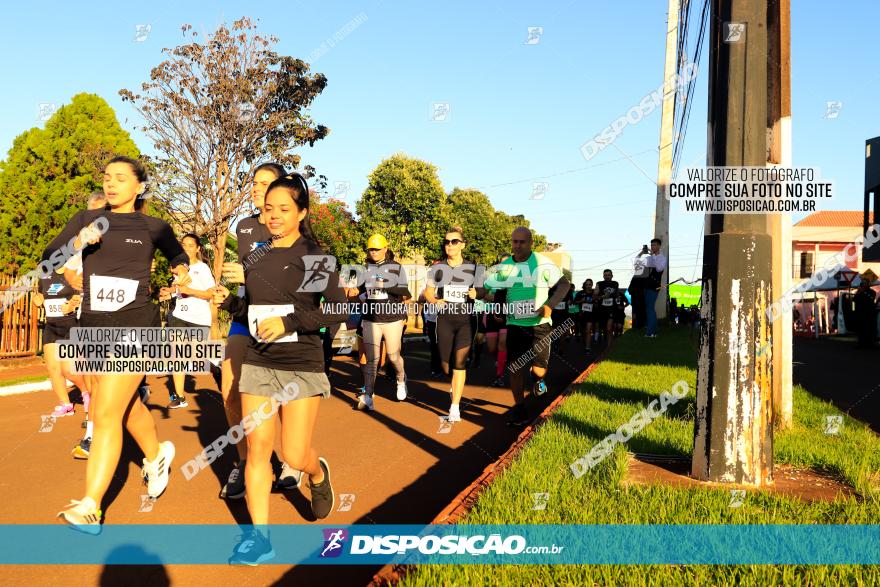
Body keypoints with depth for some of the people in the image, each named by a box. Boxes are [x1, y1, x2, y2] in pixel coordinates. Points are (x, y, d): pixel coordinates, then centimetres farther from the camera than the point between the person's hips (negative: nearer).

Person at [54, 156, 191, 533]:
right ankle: (157, 454, 46)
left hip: (135, 325, -4)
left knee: (106, 413, -11)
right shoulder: (87, 220, 8)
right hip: (93, 327, 4)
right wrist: (78, 242, -20)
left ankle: (89, 508, -10)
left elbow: (176, 253, 23)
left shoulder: (153, 227, 3)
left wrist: (182, 271, 2)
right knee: (128, 406, 20)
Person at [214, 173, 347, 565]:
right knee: (257, 448, -1)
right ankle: (258, 536, 8)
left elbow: (338, 312, -12)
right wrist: (227, 302, -1)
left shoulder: (314, 256, -6)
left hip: (302, 365, -4)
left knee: (295, 456, -2)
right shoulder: (256, 256, 8)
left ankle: (317, 473, 34)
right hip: (258, 363, 4)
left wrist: (290, 321, -22)